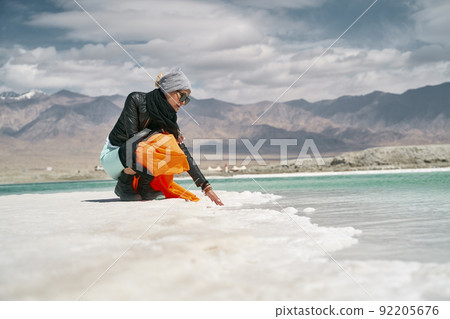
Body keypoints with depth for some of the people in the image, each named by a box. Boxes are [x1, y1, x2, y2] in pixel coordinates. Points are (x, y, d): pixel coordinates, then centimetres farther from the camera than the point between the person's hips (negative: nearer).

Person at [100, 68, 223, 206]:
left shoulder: (168, 118, -4)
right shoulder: (136, 100, -18)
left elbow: (184, 154, -7)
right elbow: (132, 137, -25)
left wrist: (206, 187, -13)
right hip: (111, 156, -6)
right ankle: (124, 185, -12)